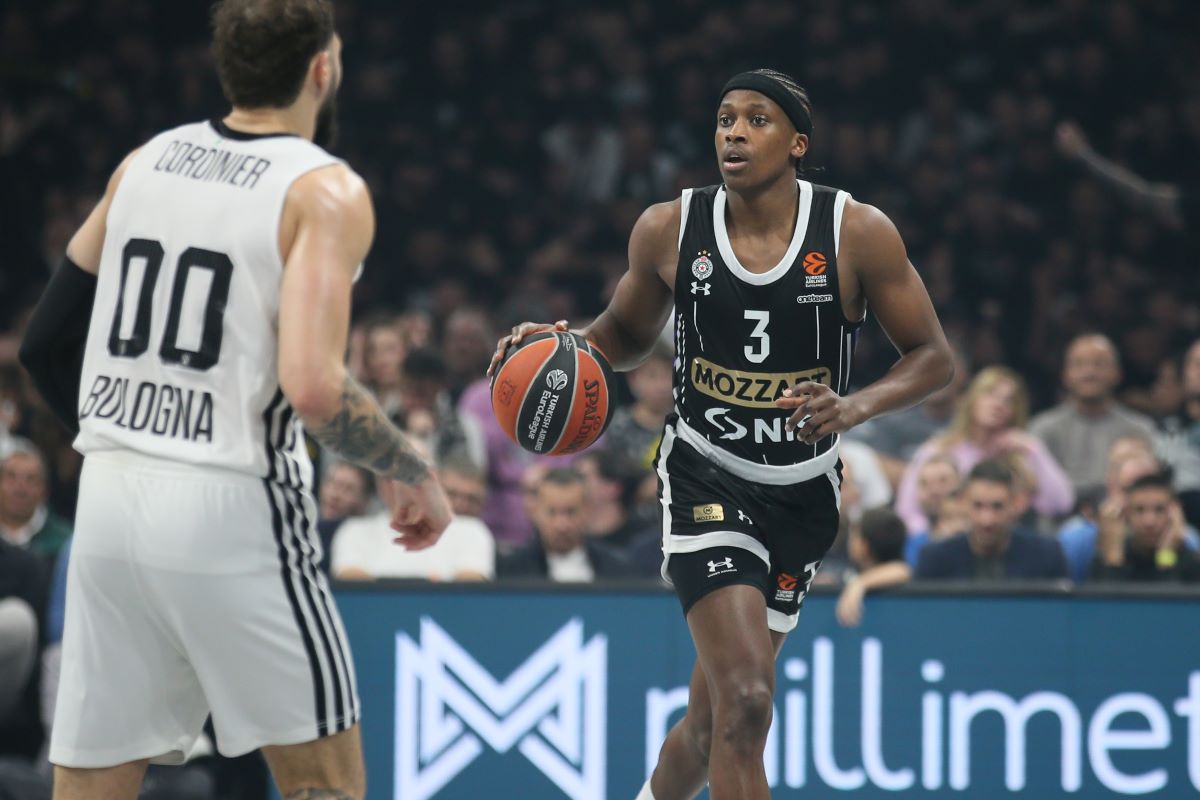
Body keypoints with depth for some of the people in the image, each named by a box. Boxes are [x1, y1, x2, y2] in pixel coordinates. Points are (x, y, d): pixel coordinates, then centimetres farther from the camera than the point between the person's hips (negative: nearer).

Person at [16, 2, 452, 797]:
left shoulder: (144, 162, 10)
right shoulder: (326, 191, -8)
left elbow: (46, 343, 15)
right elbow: (313, 388, -19)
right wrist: (415, 475, -4)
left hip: (109, 496, 5)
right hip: (232, 512, -5)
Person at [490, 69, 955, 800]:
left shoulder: (857, 234, -10)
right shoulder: (669, 231, -6)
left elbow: (933, 357, -6)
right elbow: (629, 336, 12)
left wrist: (854, 408, -24)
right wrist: (565, 345, -10)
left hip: (804, 493, 2)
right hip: (706, 480, -2)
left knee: (713, 719, 14)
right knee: (744, 702, -20)